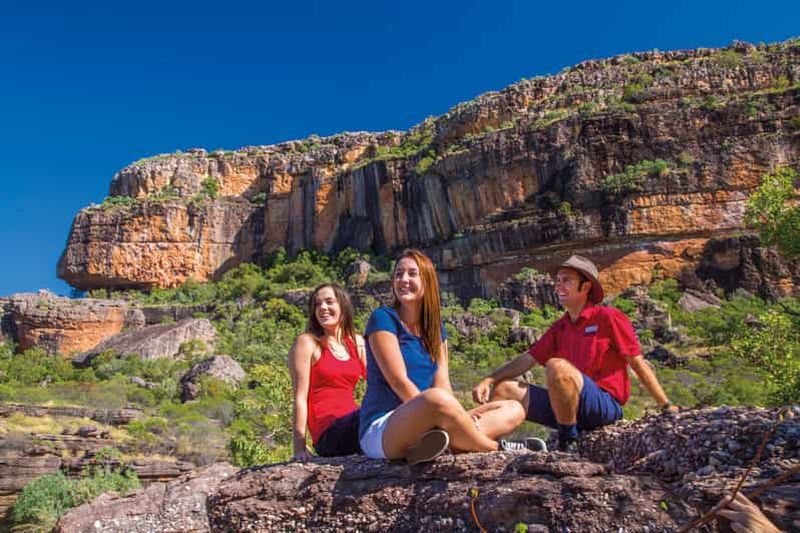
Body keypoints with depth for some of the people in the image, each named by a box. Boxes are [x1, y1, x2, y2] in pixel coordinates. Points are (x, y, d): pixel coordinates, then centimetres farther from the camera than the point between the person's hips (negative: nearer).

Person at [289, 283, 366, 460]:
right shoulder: (307, 342, 2)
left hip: (353, 423, 6)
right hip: (328, 433, -6)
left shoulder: (357, 343, 16)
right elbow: (300, 398, -4)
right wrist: (299, 447, -10)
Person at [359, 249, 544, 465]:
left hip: (428, 425, 7)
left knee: (513, 409, 1)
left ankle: (433, 443, -26)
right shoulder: (383, 319, -4)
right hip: (381, 430, -7)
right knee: (436, 399, -39)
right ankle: (497, 448, -13)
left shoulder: (436, 328, 14)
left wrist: (461, 415, -15)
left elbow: (443, 385, 6)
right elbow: (399, 382, -13)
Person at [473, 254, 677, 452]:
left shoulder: (609, 318, -1)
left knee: (557, 366, -32)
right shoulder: (559, 327, 17)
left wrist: (666, 406, -5)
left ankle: (568, 442, -23)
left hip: (605, 406, -6)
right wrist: (488, 380, 0)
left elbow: (638, 364, -1)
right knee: (504, 390, -5)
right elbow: (527, 359, 12)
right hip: (567, 410, 6)